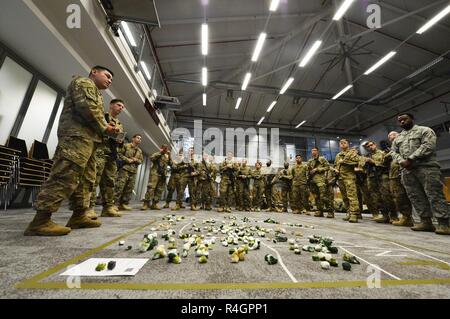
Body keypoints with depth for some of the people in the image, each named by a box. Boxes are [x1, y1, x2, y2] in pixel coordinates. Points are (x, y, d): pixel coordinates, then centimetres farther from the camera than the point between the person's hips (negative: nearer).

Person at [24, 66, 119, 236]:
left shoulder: (95, 92, 34)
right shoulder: (84, 82, 6)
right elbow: (86, 106, -13)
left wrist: (105, 128, 9)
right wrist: (103, 127, -6)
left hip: (87, 138, 10)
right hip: (78, 134, -10)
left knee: (86, 178, 5)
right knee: (66, 175, -17)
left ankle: (79, 216, 8)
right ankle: (40, 221, -14)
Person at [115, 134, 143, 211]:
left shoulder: (140, 151, 19)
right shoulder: (126, 145, 3)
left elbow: (141, 160, 18)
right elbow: (119, 154, -2)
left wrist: (136, 160, -2)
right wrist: (127, 159, -11)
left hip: (133, 171, 6)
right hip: (124, 168, -6)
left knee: (129, 188, 5)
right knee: (119, 186, -10)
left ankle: (124, 204, 12)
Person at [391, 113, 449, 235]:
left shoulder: (425, 130, 7)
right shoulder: (397, 138, 23)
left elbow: (428, 146, -8)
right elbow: (394, 152, 15)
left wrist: (411, 158, -16)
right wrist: (402, 161, -5)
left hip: (426, 167, -5)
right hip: (407, 170, 5)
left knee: (434, 194, -8)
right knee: (416, 196, 3)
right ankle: (426, 221, 8)